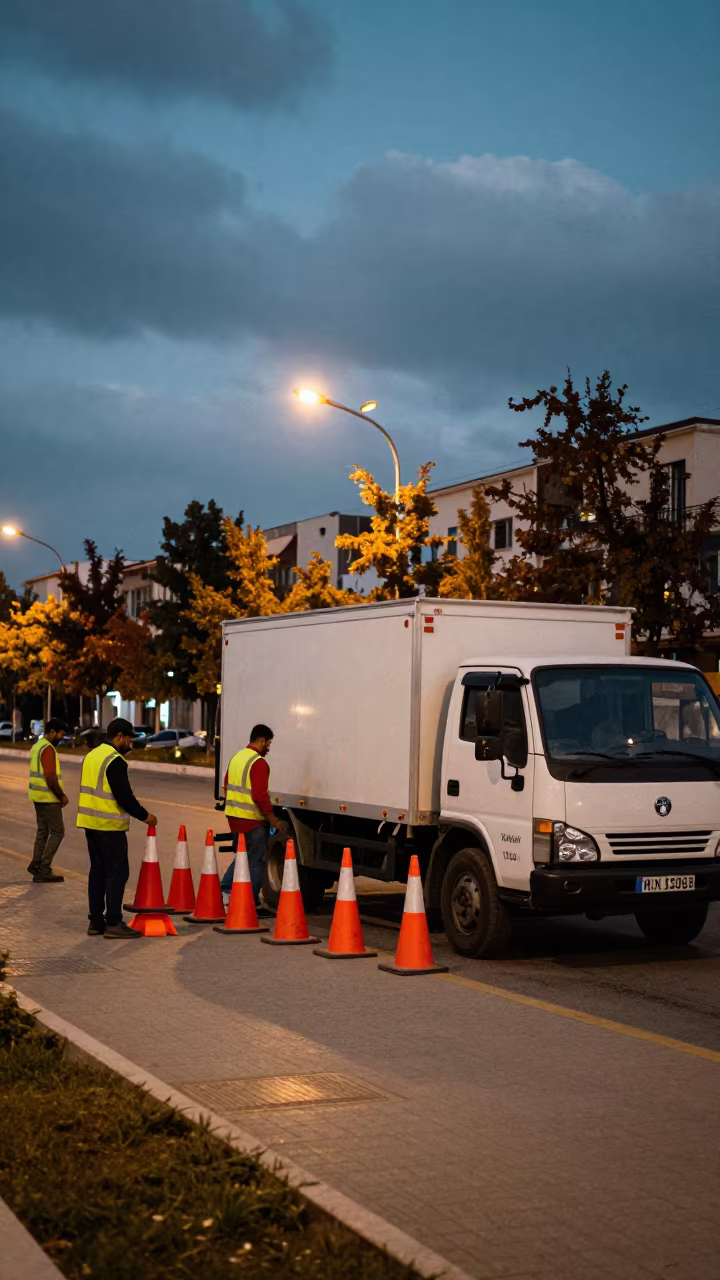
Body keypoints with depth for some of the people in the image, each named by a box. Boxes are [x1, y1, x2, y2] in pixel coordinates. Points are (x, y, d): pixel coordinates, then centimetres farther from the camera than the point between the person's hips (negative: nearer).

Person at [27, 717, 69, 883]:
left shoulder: (37, 746, 13)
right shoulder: (48, 749, -18)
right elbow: (50, 778, -23)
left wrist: (59, 794, 16)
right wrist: (61, 796, -12)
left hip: (38, 795, 10)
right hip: (47, 797, -10)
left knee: (43, 831, 14)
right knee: (57, 831, -4)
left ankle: (36, 866, 14)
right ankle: (44, 869, -6)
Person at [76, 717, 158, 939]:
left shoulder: (92, 755, 12)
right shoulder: (115, 761, -16)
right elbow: (124, 796, -19)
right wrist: (144, 816, -7)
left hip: (90, 822, 9)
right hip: (109, 825, -9)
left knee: (98, 871, 13)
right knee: (117, 872, -4)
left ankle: (96, 921, 15)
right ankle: (113, 923, -5)